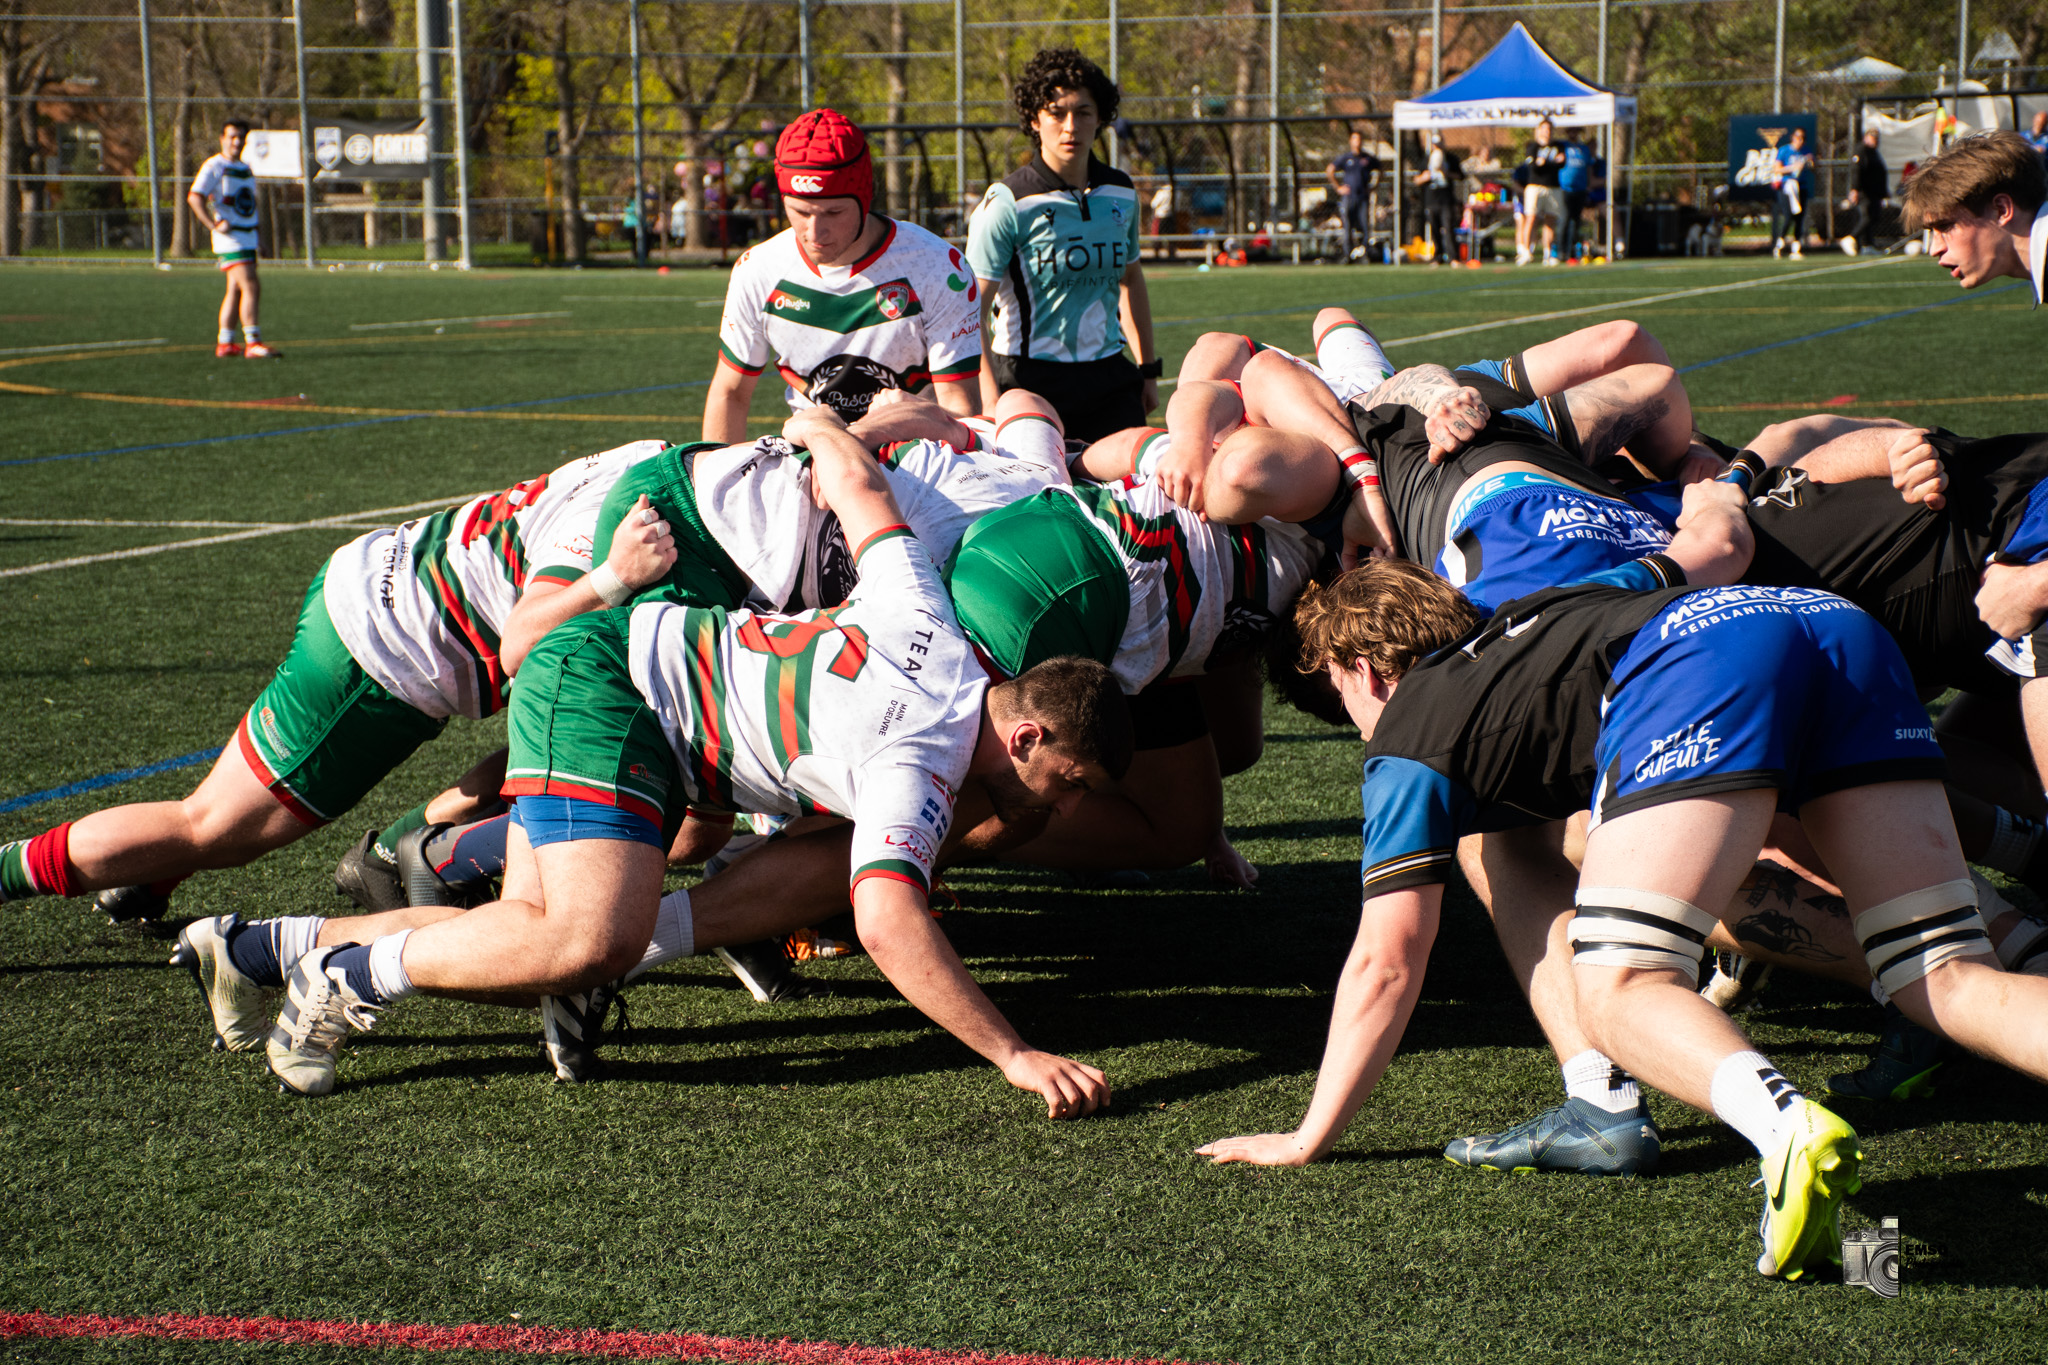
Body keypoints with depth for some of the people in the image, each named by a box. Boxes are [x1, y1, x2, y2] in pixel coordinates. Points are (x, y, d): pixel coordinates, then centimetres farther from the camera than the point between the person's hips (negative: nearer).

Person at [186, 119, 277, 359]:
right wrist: (214, 225, -21)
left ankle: (224, 343, 14)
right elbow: (194, 197, -16)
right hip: (230, 238, -8)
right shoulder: (214, 166, -9)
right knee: (251, 287, -17)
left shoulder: (246, 168, 17)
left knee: (235, 290, 9)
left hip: (248, 238, 9)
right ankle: (253, 343, -19)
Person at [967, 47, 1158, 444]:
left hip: (1108, 377, 5)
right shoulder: (1008, 203, -9)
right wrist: (991, 404, -22)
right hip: (1030, 378, -5)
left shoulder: (1121, 194, 9)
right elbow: (972, 312, -12)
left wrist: (1148, 369, 24)